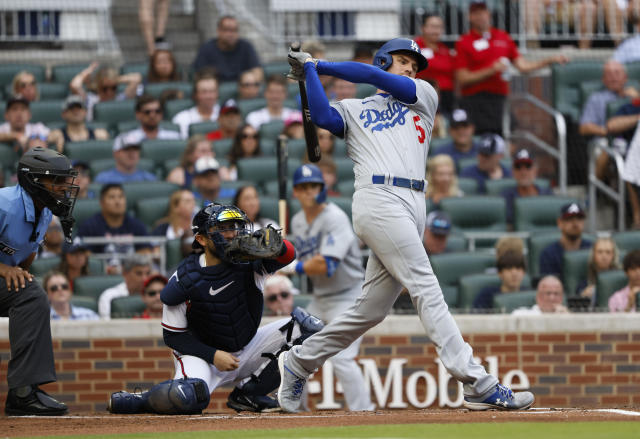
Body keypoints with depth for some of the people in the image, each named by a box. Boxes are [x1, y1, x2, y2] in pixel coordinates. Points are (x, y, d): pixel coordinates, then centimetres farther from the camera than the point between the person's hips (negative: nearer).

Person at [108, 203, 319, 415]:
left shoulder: (248, 262, -10)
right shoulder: (182, 282, -16)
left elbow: (288, 254, -29)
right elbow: (173, 335, -9)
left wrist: (273, 244, -53)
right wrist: (213, 355, -20)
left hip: (248, 349, 5)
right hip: (204, 354, -5)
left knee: (303, 325, -12)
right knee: (187, 397, -38)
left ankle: (247, 393, -4)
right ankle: (138, 399, 0)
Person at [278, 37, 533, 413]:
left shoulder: (424, 97, 26)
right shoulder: (353, 110, 18)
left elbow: (373, 77, 13)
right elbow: (323, 116, -5)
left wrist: (321, 65, 17)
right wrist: (311, 71, 2)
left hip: (413, 208, 5)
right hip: (379, 201, -5)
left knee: (372, 308, 5)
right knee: (427, 290, -15)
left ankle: (298, 363, 21)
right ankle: (479, 385, -23)